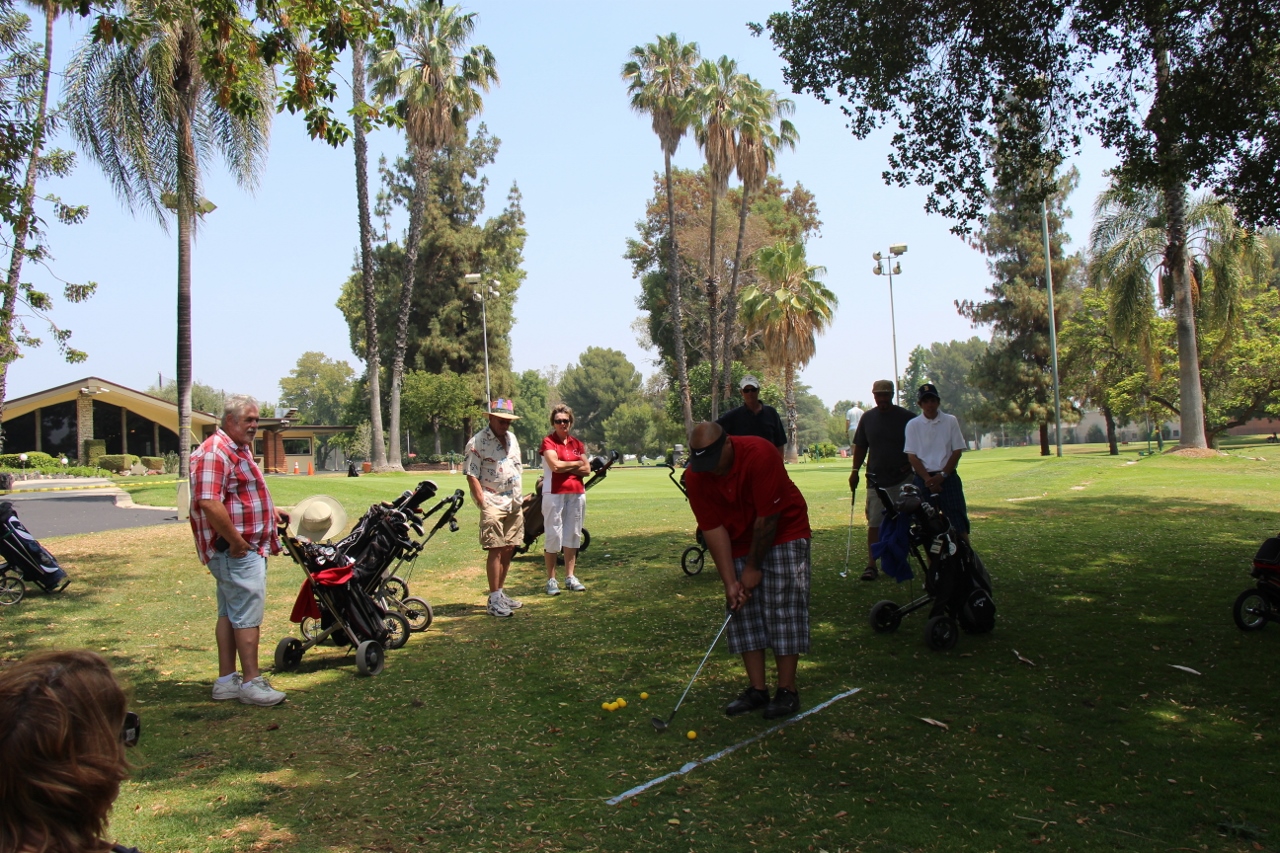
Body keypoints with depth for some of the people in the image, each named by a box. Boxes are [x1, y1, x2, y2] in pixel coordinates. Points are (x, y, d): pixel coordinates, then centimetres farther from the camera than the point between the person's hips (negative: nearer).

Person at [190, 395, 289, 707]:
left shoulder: (240, 449, 17)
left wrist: (270, 511, 18)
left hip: (247, 547, 11)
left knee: (230, 613, 14)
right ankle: (252, 683, 1)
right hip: (238, 550, -11)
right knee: (248, 613, -6)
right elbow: (209, 503, -27)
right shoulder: (215, 453, -17)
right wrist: (236, 541, -23)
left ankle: (226, 680, 21)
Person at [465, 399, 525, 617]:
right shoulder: (477, 442, -9)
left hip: (514, 504, 7)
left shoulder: (512, 438, 14)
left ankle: (501, 593, 21)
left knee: (509, 550, 10)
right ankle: (494, 600, -3)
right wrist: (483, 504, -18)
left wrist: (518, 499, 16)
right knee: (495, 550, -8)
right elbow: (471, 475, -13)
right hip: (494, 503, -7)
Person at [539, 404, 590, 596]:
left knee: (573, 535, 8)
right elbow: (555, 465, -16)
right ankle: (551, 580, 3)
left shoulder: (577, 444, 14)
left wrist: (564, 467, -7)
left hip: (576, 493, 5)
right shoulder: (548, 442, -1)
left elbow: (587, 469, 6)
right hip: (554, 494, -5)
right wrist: (576, 464, -2)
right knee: (553, 535, -4)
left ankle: (570, 578, 16)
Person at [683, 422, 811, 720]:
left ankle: (787, 690, 0)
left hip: (784, 532, -4)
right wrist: (730, 581, -16)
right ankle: (757, 689, 8)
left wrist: (754, 567, -17)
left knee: (783, 609, -8)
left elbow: (768, 518, -24)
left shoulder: (760, 454, -30)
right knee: (743, 611, 1)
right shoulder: (696, 477, -16)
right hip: (739, 541, 5)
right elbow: (713, 529, -13)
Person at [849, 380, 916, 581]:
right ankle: (871, 565, -3)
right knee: (874, 523, -4)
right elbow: (860, 447, 13)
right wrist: (855, 470, 5)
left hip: (903, 480, -1)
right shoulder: (868, 418, 8)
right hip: (876, 480, 1)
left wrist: (912, 464, -6)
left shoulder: (907, 417, -1)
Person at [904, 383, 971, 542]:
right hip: (923, 479, 0)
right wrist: (928, 479, -12)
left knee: (959, 522, -4)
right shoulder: (913, 425, 4)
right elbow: (912, 456, 0)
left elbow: (957, 451, 2)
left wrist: (942, 475, -9)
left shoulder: (950, 421, 5)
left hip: (948, 477, 0)